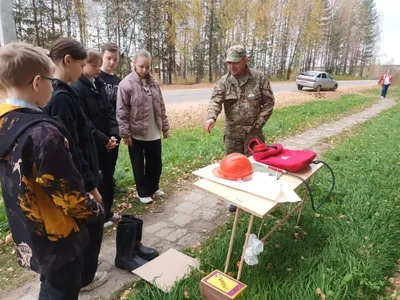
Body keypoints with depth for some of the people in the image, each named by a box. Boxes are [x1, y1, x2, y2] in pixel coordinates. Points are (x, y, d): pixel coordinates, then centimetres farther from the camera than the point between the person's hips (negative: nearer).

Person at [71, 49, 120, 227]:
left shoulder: (99, 84, 8)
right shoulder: (76, 88, -14)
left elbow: (110, 111, 8)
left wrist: (114, 135, -5)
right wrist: (103, 140, -16)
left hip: (107, 142, 7)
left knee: (108, 177, 16)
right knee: (96, 180, 7)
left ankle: (107, 211, 33)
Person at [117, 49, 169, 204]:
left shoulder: (154, 82, 6)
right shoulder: (126, 84, -11)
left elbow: (161, 107, 11)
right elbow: (121, 112, -11)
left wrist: (165, 126, 11)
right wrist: (125, 133, -13)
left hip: (154, 133, 5)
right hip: (136, 134, -5)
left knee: (155, 163, 15)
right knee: (139, 166, 10)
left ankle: (153, 187, 36)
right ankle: (143, 192, 26)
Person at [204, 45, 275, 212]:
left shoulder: (259, 78, -3)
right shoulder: (223, 82, -1)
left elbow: (269, 102, -1)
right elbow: (215, 101, -14)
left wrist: (259, 123, -8)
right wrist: (211, 117, -35)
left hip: (253, 131, -2)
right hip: (232, 132, 2)